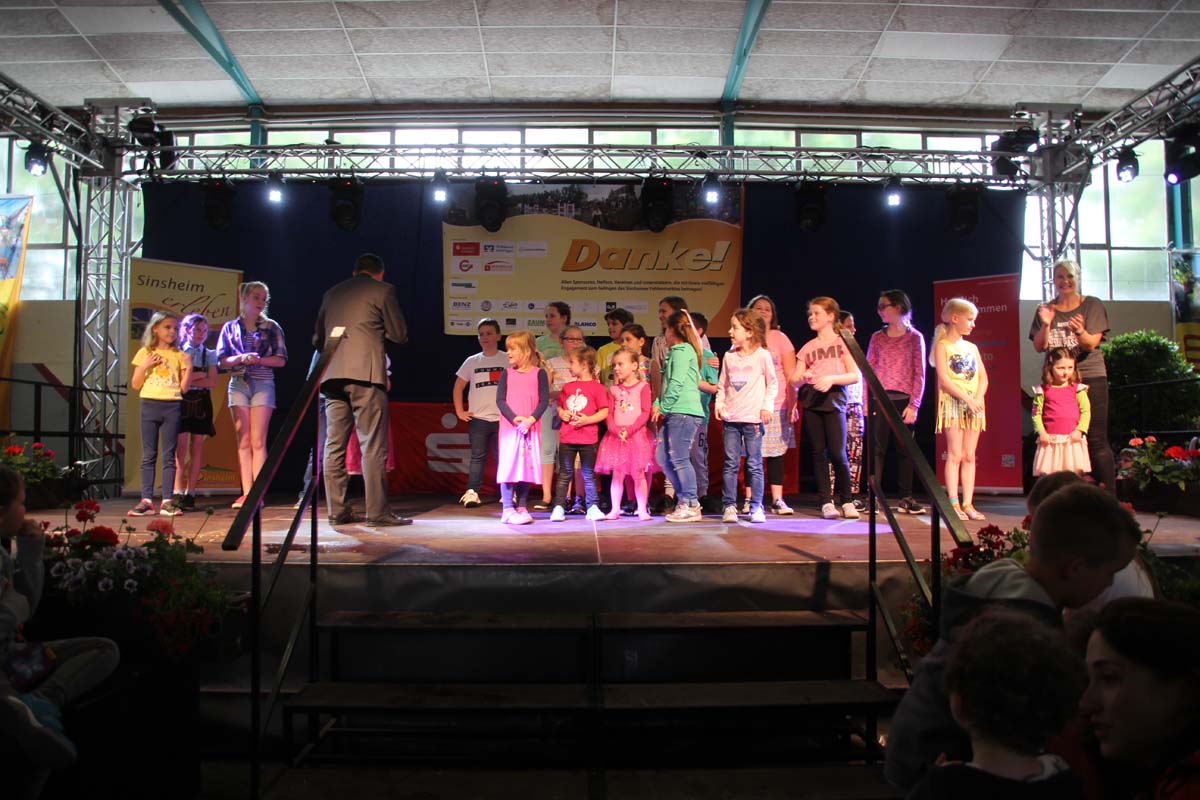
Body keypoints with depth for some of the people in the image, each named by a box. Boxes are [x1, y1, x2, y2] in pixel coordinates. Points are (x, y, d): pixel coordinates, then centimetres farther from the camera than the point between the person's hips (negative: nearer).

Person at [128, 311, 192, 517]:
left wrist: (188, 368, -7)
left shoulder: (179, 355, 8)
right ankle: (146, 500, 4)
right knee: (148, 456, 2)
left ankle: (167, 502, 2)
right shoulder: (145, 353, 8)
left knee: (169, 456, 0)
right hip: (150, 405, 0)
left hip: (172, 407, 0)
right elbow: (135, 385, 5)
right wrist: (144, 366, -9)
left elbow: (185, 388, 5)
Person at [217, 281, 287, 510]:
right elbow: (222, 360, 8)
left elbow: (281, 360, 4)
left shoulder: (271, 327, 9)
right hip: (238, 385, 2)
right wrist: (241, 359, -11)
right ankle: (246, 493, 0)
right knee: (243, 442, 0)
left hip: (263, 385, -2)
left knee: (258, 442, -7)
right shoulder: (230, 327, 13)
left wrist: (259, 360, -11)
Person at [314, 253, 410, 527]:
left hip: (332, 376, 5)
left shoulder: (332, 293, 20)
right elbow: (399, 335, 5)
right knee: (372, 446, -5)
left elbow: (317, 339, 24)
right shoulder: (383, 290, 5)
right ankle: (377, 512, -6)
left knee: (334, 445, 8)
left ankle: (337, 511, 10)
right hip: (366, 373, -5)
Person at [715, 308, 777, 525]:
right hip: (730, 418, 3)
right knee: (731, 464, 3)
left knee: (754, 464, 2)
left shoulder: (762, 355, -2)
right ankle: (729, 506, 8)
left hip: (753, 418, -3)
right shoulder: (729, 356, 9)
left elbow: (772, 384, 3)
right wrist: (719, 404, 2)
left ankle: (756, 507, 9)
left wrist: (767, 406, -6)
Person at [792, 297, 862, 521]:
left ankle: (846, 500, 7)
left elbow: (856, 375, -1)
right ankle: (826, 502, 8)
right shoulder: (808, 347, 16)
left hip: (833, 399, -3)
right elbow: (794, 380, 10)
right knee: (818, 452, 2)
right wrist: (802, 378, -13)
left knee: (837, 453, -8)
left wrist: (831, 378, -16)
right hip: (811, 401, 3)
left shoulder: (842, 342, 7)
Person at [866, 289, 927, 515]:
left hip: (904, 400, -1)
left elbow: (919, 374, 0)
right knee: (877, 449, -2)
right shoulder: (877, 338, 10)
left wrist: (914, 405, -8)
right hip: (880, 399, 1)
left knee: (905, 449, 5)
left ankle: (906, 498, 12)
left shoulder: (915, 337, 4)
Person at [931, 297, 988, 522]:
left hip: (974, 405, 6)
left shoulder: (972, 347, 17)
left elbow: (983, 377, 11)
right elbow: (944, 379, -12)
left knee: (969, 456, 5)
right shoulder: (942, 346, -1)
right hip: (952, 403, -6)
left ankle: (967, 503, 7)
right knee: (955, 455, -6)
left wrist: (978, 398, -8)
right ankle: (954, 504, -3)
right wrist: (966, 398, -18)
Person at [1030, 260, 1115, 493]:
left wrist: (1079, 331, -28)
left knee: (1096, 440, -5)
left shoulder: (1093, 306, 3)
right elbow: (1039, 347, 2)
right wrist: (1046, 324, -14)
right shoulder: (1045, 310, 10)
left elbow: (1091, 344, -7)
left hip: (1090, 378, -2)